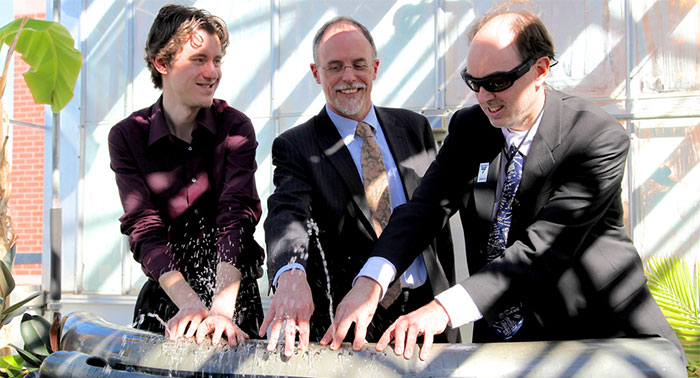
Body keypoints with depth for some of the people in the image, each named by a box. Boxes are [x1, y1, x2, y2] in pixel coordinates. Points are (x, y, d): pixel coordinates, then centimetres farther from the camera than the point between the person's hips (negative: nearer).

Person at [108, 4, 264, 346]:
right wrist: (190, 302, -29)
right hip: (166, 295, 0)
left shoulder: (235, 127, -5)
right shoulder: (127, 137, -5)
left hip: (234, 293, 0)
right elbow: (145, 229, -14)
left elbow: (237, 217, -17)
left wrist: (222, 307, -32)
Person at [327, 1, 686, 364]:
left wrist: (445, 308, -32)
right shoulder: (467, 127, 4)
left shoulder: (600, 139, -14)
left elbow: (543, 245, -22)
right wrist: (370, 281, -25)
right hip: (497, 336, 4)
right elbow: (424, 207, -5)